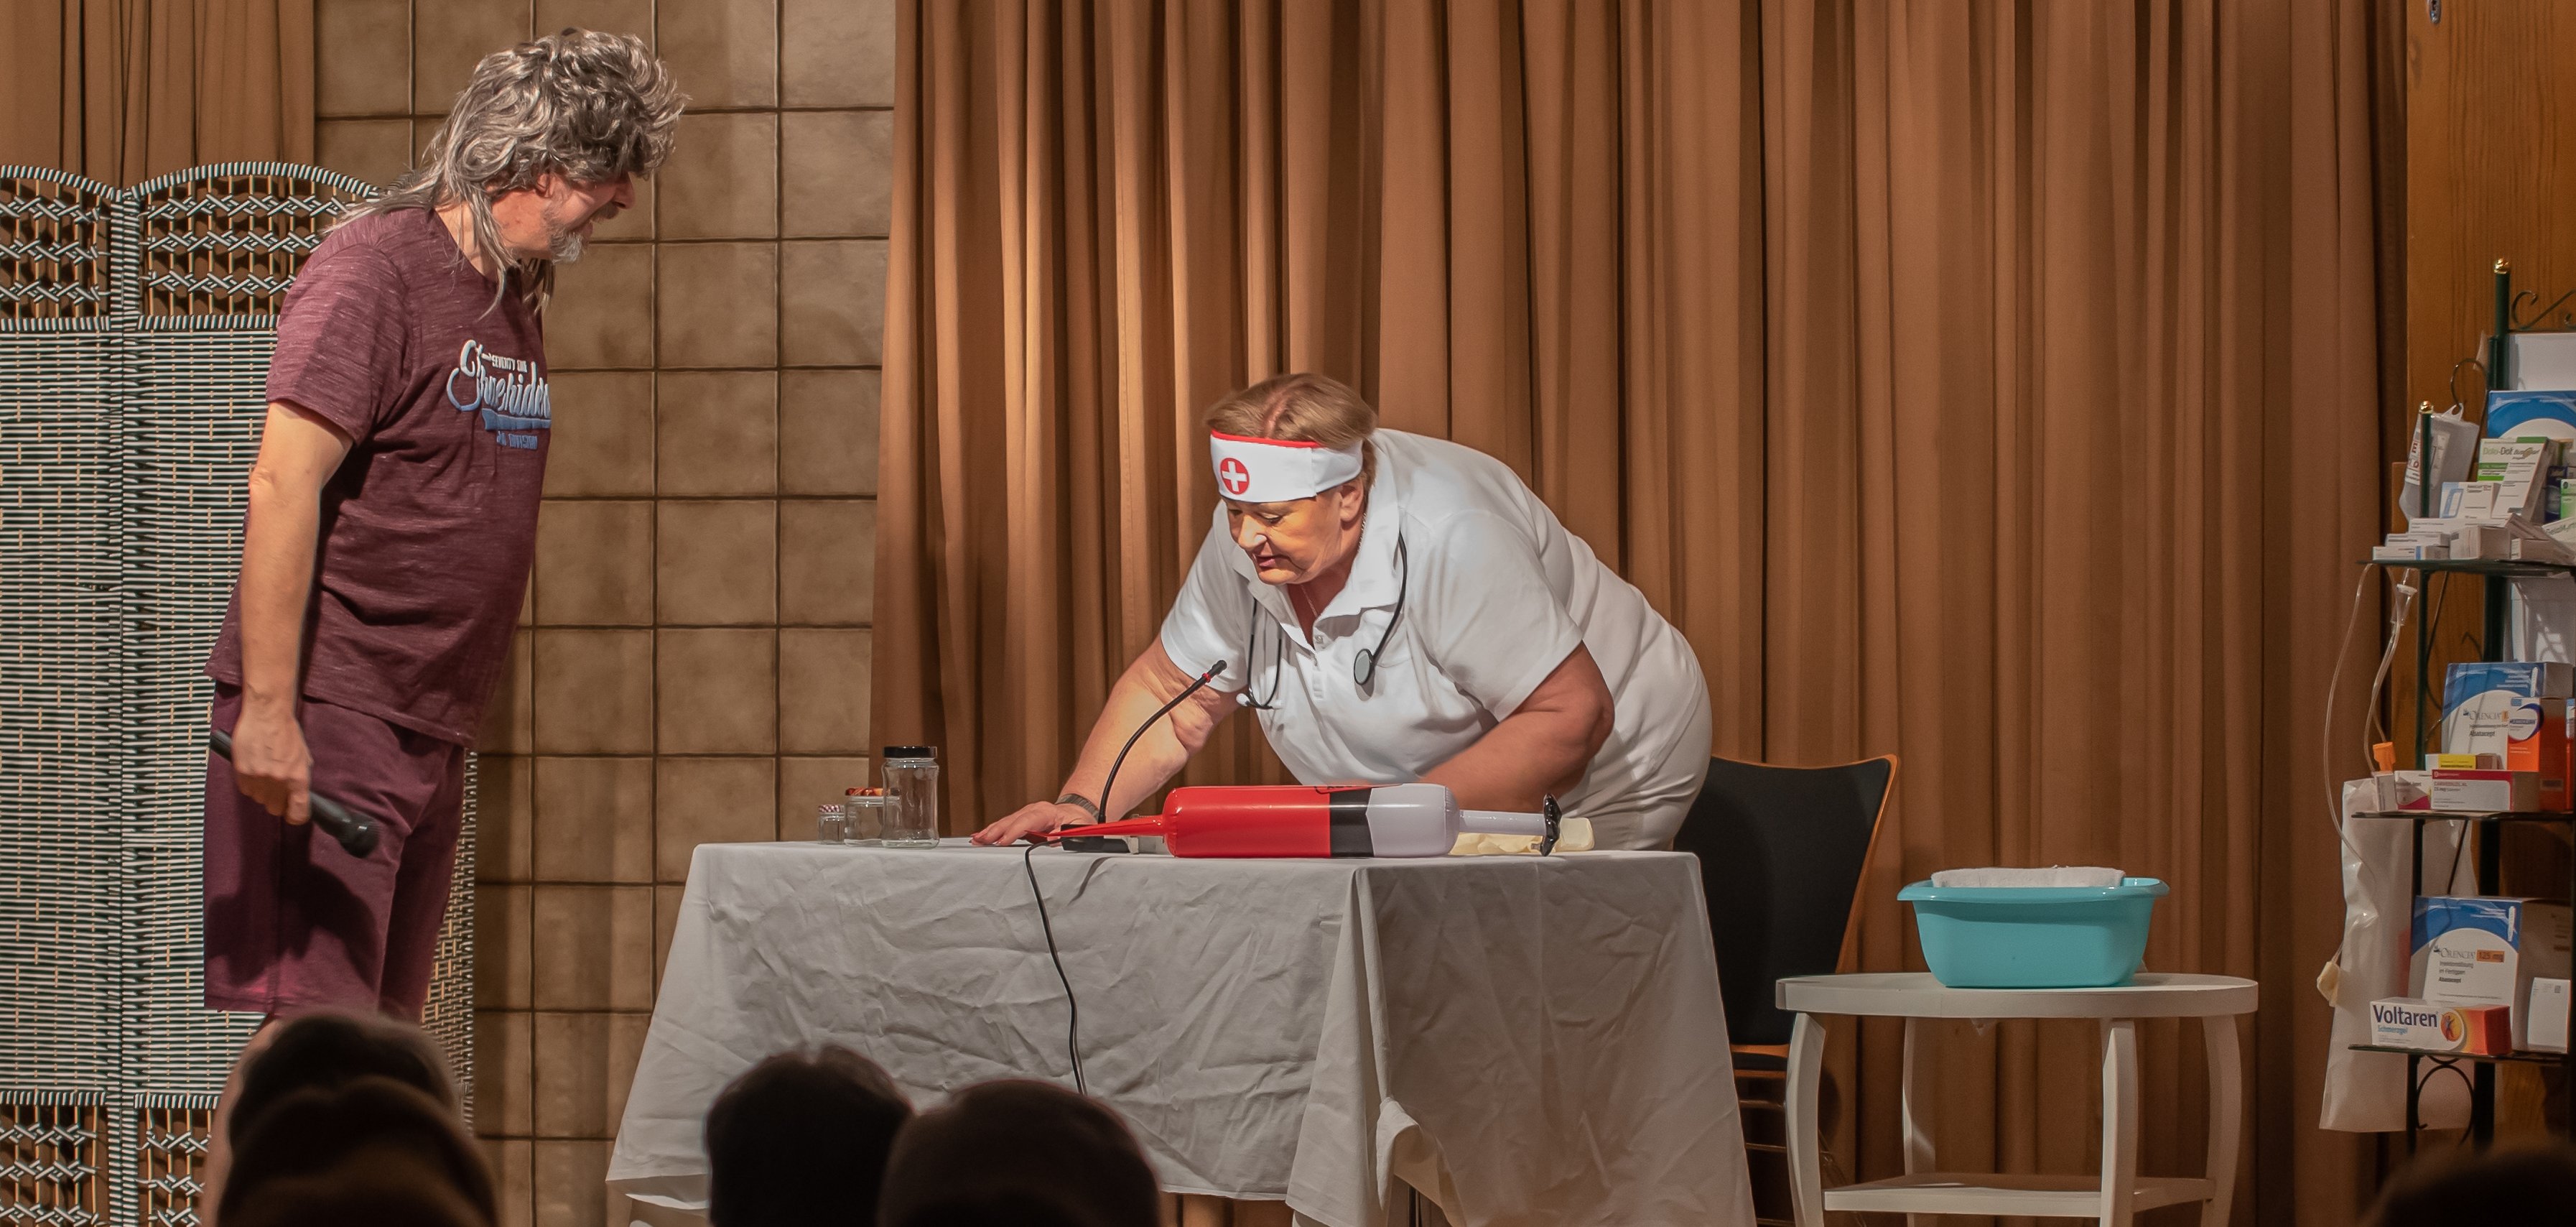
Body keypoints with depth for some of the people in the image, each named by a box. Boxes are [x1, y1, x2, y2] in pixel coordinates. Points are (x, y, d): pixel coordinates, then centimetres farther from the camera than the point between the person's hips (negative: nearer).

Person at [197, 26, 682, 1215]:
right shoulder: (376, 265, -11)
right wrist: (267, 711, -22)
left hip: (430, 731, 9)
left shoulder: (516, 294, 16)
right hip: (324, 720, -9)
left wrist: (460, 711, 16)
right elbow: (283, 486, -17)